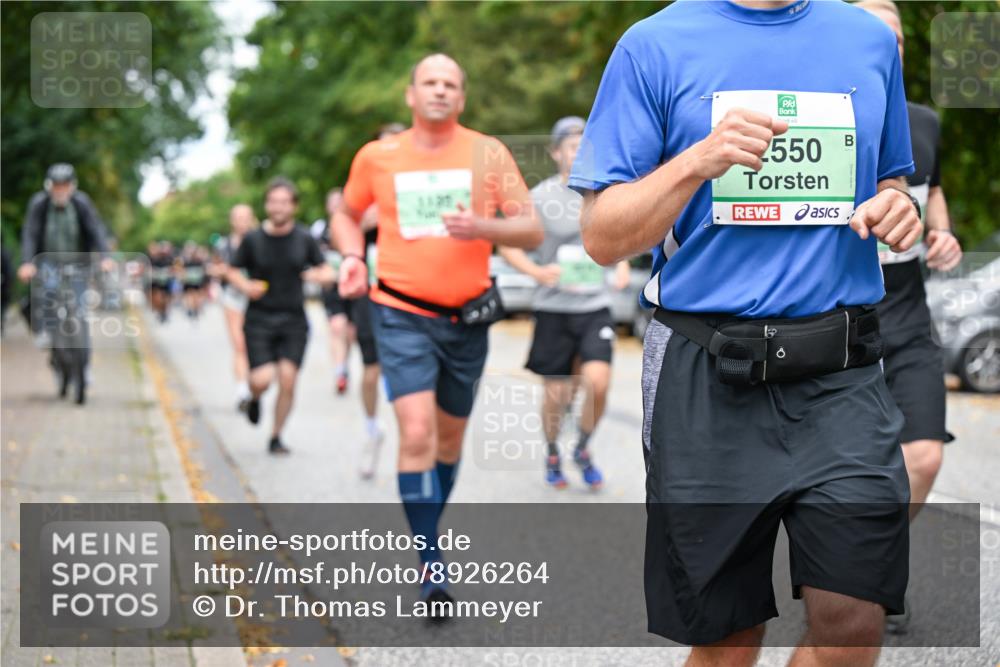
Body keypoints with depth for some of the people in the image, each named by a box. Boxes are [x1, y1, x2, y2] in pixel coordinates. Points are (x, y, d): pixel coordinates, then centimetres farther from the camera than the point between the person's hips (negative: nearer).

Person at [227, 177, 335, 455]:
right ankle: (254, 399, 24)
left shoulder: (304, 239, 2)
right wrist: (244, 285, -12)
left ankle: (276, 437, 11)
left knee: (288, 380, -8)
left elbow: (327, 273, 9)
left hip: (293, 320, 1)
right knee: (262, 379, -14)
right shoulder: (253, 239, -2)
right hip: (259, 319, -1)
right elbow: (232, 271, 9)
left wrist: (318, 275, -13)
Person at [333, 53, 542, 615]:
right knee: (417, 433, -17)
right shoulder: (377, 157, 1)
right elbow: (347, 215, 18)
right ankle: (431, 568, -14)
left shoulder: (488, 153, -1)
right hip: (402, 315, -2)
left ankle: (429, 528, 39)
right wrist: (353, 257, -2)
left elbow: (532, 231, -3)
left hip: (467, 316, 2)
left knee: (450, 435, 15)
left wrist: (482, 227, -22)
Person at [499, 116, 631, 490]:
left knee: (598, 382, -16)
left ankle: (583, 450, 11)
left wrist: (622, 265, 5)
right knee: (557, 395, 3)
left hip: (595, 307, 2)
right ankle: (552, 456, 31)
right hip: (553, 308, -2)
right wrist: (537, 272, -20)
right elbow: (506, 243, -4)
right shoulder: (540, 197, -7)